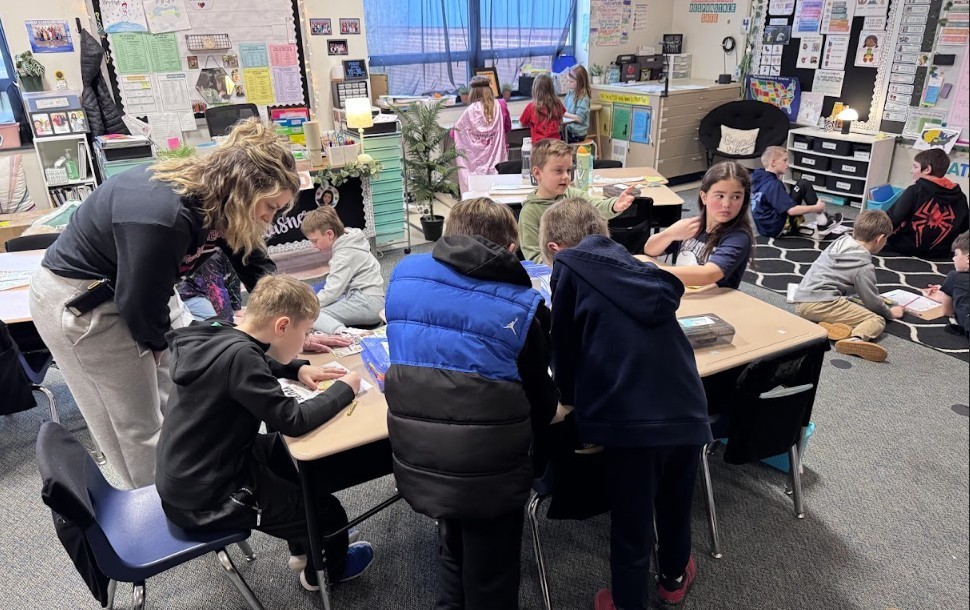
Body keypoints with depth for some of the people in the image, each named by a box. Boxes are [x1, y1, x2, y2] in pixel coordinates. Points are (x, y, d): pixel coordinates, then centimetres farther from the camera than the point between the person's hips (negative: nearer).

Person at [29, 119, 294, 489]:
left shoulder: (221, 202, -10)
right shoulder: (163, 218, -38)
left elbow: (257, 267, -2)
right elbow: (140, 305, -27)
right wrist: (161, 342, -6)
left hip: (143, 289, 9)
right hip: (79, 303, -8)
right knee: (139, 426, 1)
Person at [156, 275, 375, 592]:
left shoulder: (219, 336, -2)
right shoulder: (238, 355, -29)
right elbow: (293, 420, -27)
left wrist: (298, 368, 5)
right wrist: (343, 389, -13)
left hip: (182, 477, 9)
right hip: (203, 500, -9)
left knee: (283, 448, 25)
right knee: (328, 513, 3)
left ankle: (303, 548, 39)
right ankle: (324, 570, 37)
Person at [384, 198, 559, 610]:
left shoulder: (404, 274, 2)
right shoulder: (522, 305, -8)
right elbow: (541, 399, 2)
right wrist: (523, 444, 22)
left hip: (416, 457, 4)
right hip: (488, 465, -4)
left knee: (453, 546, 32)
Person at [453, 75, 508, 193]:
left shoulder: (472, 110, -9)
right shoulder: (497, 107, -1)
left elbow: (456, 130, 0)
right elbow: (507, 127, 9)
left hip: (476, 159, -3)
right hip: (495, 159, 3)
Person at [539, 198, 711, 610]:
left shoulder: (568, 266, 2)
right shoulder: (637, 268, 19)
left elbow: (565, 347, 6)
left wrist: (571, 396, 23)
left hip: (633, 419, -6)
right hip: (687, 410, 7)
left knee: (630, 528, 15)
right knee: (676, 507, 29)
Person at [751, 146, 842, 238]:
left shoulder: (760, 178, 4)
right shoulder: (773, 185, -20)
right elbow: (791, 210, -26)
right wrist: (817, 208, -13)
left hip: (766, 228, 9)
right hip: (777, 229, -9)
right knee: (803, 185, -7)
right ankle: (823, 223, 1)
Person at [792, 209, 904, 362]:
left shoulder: (841, 241, 17)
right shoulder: (864, 265, -4)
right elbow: (871, 300, 3)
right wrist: (889, 312, 24)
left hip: (802, 301, 8)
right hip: (823, 304, -8)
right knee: (877, 320, -2)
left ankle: (828, 326, -4)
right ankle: (856, 339, -35)